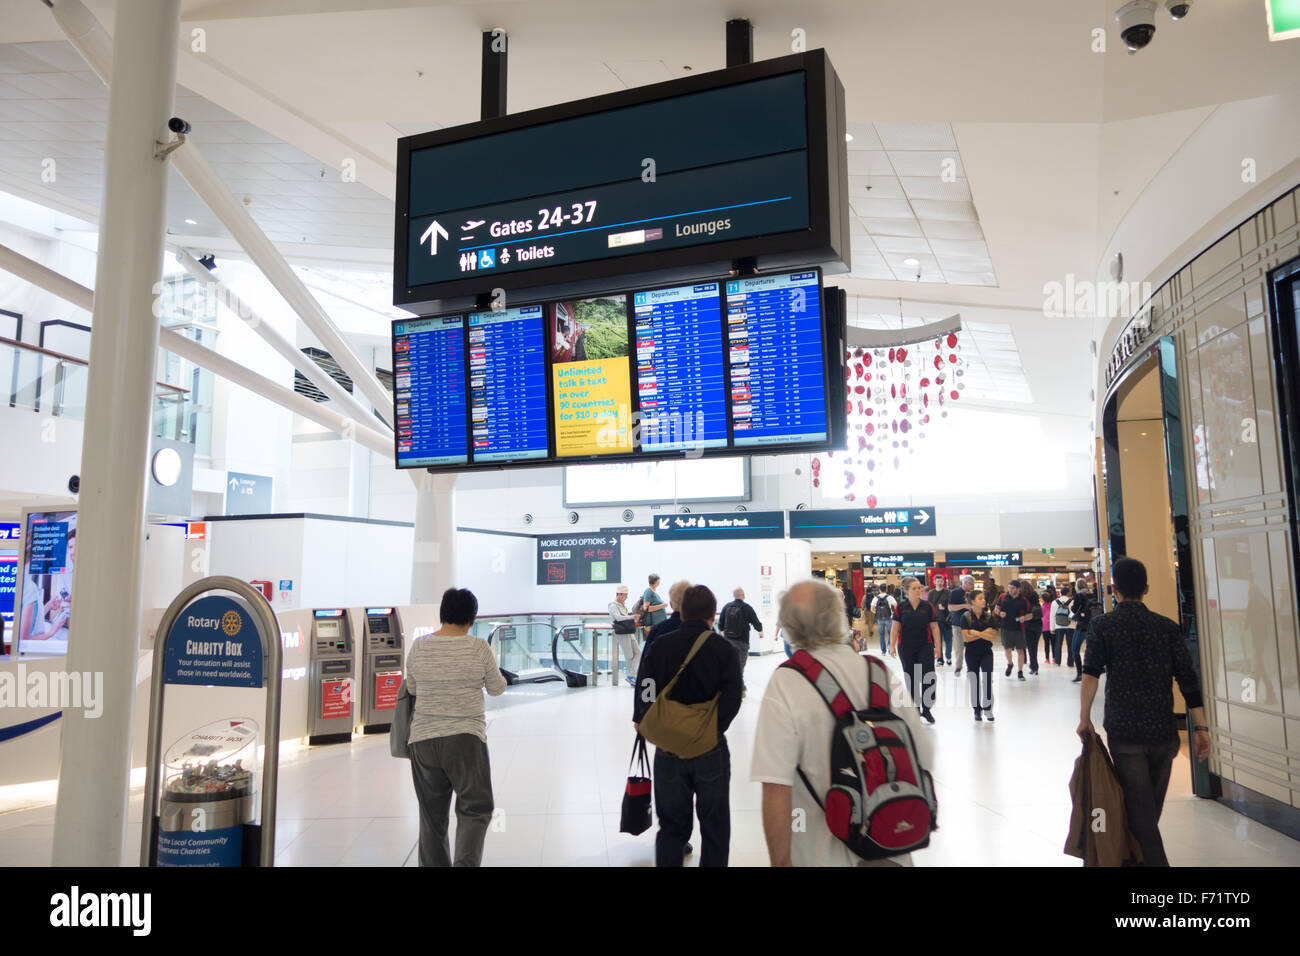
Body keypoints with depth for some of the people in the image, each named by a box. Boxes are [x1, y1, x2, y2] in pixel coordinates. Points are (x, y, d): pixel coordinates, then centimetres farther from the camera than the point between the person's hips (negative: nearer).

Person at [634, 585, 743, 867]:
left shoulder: (658, 646, -4)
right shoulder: (723, 648, -8)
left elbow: (645, 695, -8)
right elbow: (732, 699, -16)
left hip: (668, 751, 2)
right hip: (711, 751, -2)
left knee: (671, 826, 16)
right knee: (715, 828, 14)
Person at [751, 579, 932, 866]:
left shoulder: (784, 685, -19)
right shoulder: (883, 674, -7)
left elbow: (776, 789, -22)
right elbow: (922, 759, 1)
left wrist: (781, 861, -13)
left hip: (823, 855, -2)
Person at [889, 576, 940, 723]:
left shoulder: (928, 606, 0)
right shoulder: (901, 607, -1)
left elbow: (934, 627, 3)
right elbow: (895, 628, 0)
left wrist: (937, 646, 0)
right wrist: (892, 646, -4)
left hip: (925, 646, 0)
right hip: (906, 648, 0)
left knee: (929, 677, -8)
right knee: (911, 678, 8)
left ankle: (926, 709, 8)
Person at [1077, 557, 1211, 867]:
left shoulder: (1105, 626, -3)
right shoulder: (1168, 627, 4)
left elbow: (1091, 674, -13)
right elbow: (1188, 680, 0)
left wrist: (1084, 718, -6)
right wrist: (1201, 728, 3)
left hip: (1125, 733, -4)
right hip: (1164, 732, 4)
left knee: (1140, 808, 2)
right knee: (1152, 805, 18)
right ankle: (1136, 856, 34)